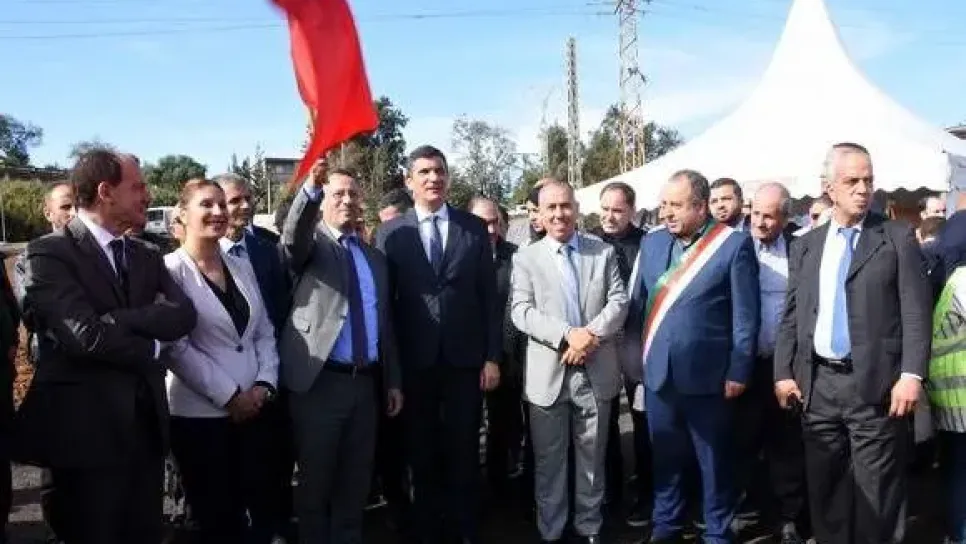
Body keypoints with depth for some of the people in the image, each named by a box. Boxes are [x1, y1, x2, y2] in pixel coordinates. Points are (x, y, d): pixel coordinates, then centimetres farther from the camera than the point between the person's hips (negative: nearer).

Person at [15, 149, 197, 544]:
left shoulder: (147, 257, 12)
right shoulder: (48, 253, -9)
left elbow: (183, 315, -5)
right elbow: (87, 336, -21)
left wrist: (113, 319, -18)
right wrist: (151, 349, -5)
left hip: (146, 423, 6)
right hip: (87, 427, -6)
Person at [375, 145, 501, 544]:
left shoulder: (474, 228, 3)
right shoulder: (390, 233, 1)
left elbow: (489, 296, 3)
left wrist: (492, 356, -2)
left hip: (465, 359, 0)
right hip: (415, 362, 0)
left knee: (464, 454, 10)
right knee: (423, 455, 12)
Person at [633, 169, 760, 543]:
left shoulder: (734, 244, -8)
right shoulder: (652, 243, 7)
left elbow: (745, 316, -8)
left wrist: (738, 371, -9)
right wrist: (641, 356, 7)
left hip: (707, 374, -4)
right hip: (658, 373, 4)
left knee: (714, 462, 11)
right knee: (665, 457, 18)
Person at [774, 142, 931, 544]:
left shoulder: (898, 238, 1)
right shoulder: (805, 246, 12)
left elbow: (916, 312, -5)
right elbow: (791, 316, 12)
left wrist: (911, 374, -14)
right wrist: (784, 372, 4)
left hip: (875, 385, -3)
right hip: (818, 385, 4)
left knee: (876, 494, 3)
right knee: (824, 488, 13)